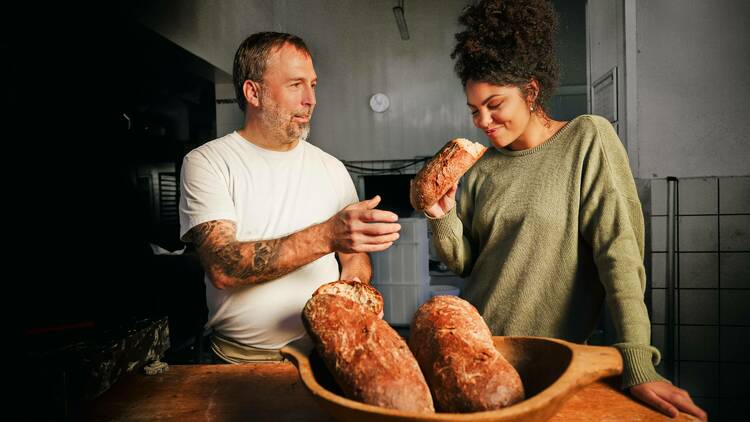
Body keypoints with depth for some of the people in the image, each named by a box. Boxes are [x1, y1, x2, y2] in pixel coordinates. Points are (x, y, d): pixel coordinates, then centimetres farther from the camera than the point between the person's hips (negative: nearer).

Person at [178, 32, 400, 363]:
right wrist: (326, 236, -25)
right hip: (241, 360, -2)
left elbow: (356, 254, 14)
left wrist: (352, 285, -9)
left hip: (325, 347, 3)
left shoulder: (331, 167, 11)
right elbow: (222, 267, -16)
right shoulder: (206, 162, -3)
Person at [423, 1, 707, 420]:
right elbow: (464, 262, 5)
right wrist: (443, 218, -14)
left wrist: (639, 366, -21)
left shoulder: (588, 139, -9)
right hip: (477, 346, 4)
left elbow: (619, 249, -16)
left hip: (550, 355, -4)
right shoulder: (481, 167, 3)